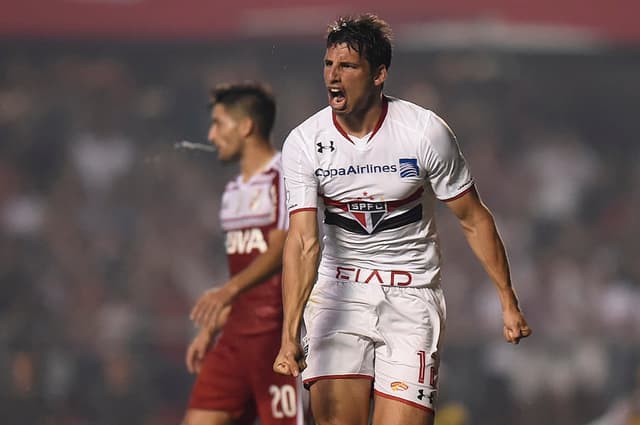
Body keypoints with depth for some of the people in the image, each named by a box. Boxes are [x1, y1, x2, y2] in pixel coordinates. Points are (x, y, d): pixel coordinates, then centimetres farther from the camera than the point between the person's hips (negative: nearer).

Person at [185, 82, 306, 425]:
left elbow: (280, 249, -20)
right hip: (237, 333, 8)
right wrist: (209, 330, 22)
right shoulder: (234, 191, 20)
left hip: (280, 332, -8)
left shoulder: (286, 177, -8)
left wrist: (229, 290, -34)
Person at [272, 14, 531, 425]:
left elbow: (474, 219, 0)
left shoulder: (426, 131, -11)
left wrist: (509, 301, 1)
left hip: (412, 296, -1)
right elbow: (303, 241, -17)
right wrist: (290, 334, -29)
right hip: (339, 292, 1)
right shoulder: (304, 143, -9)